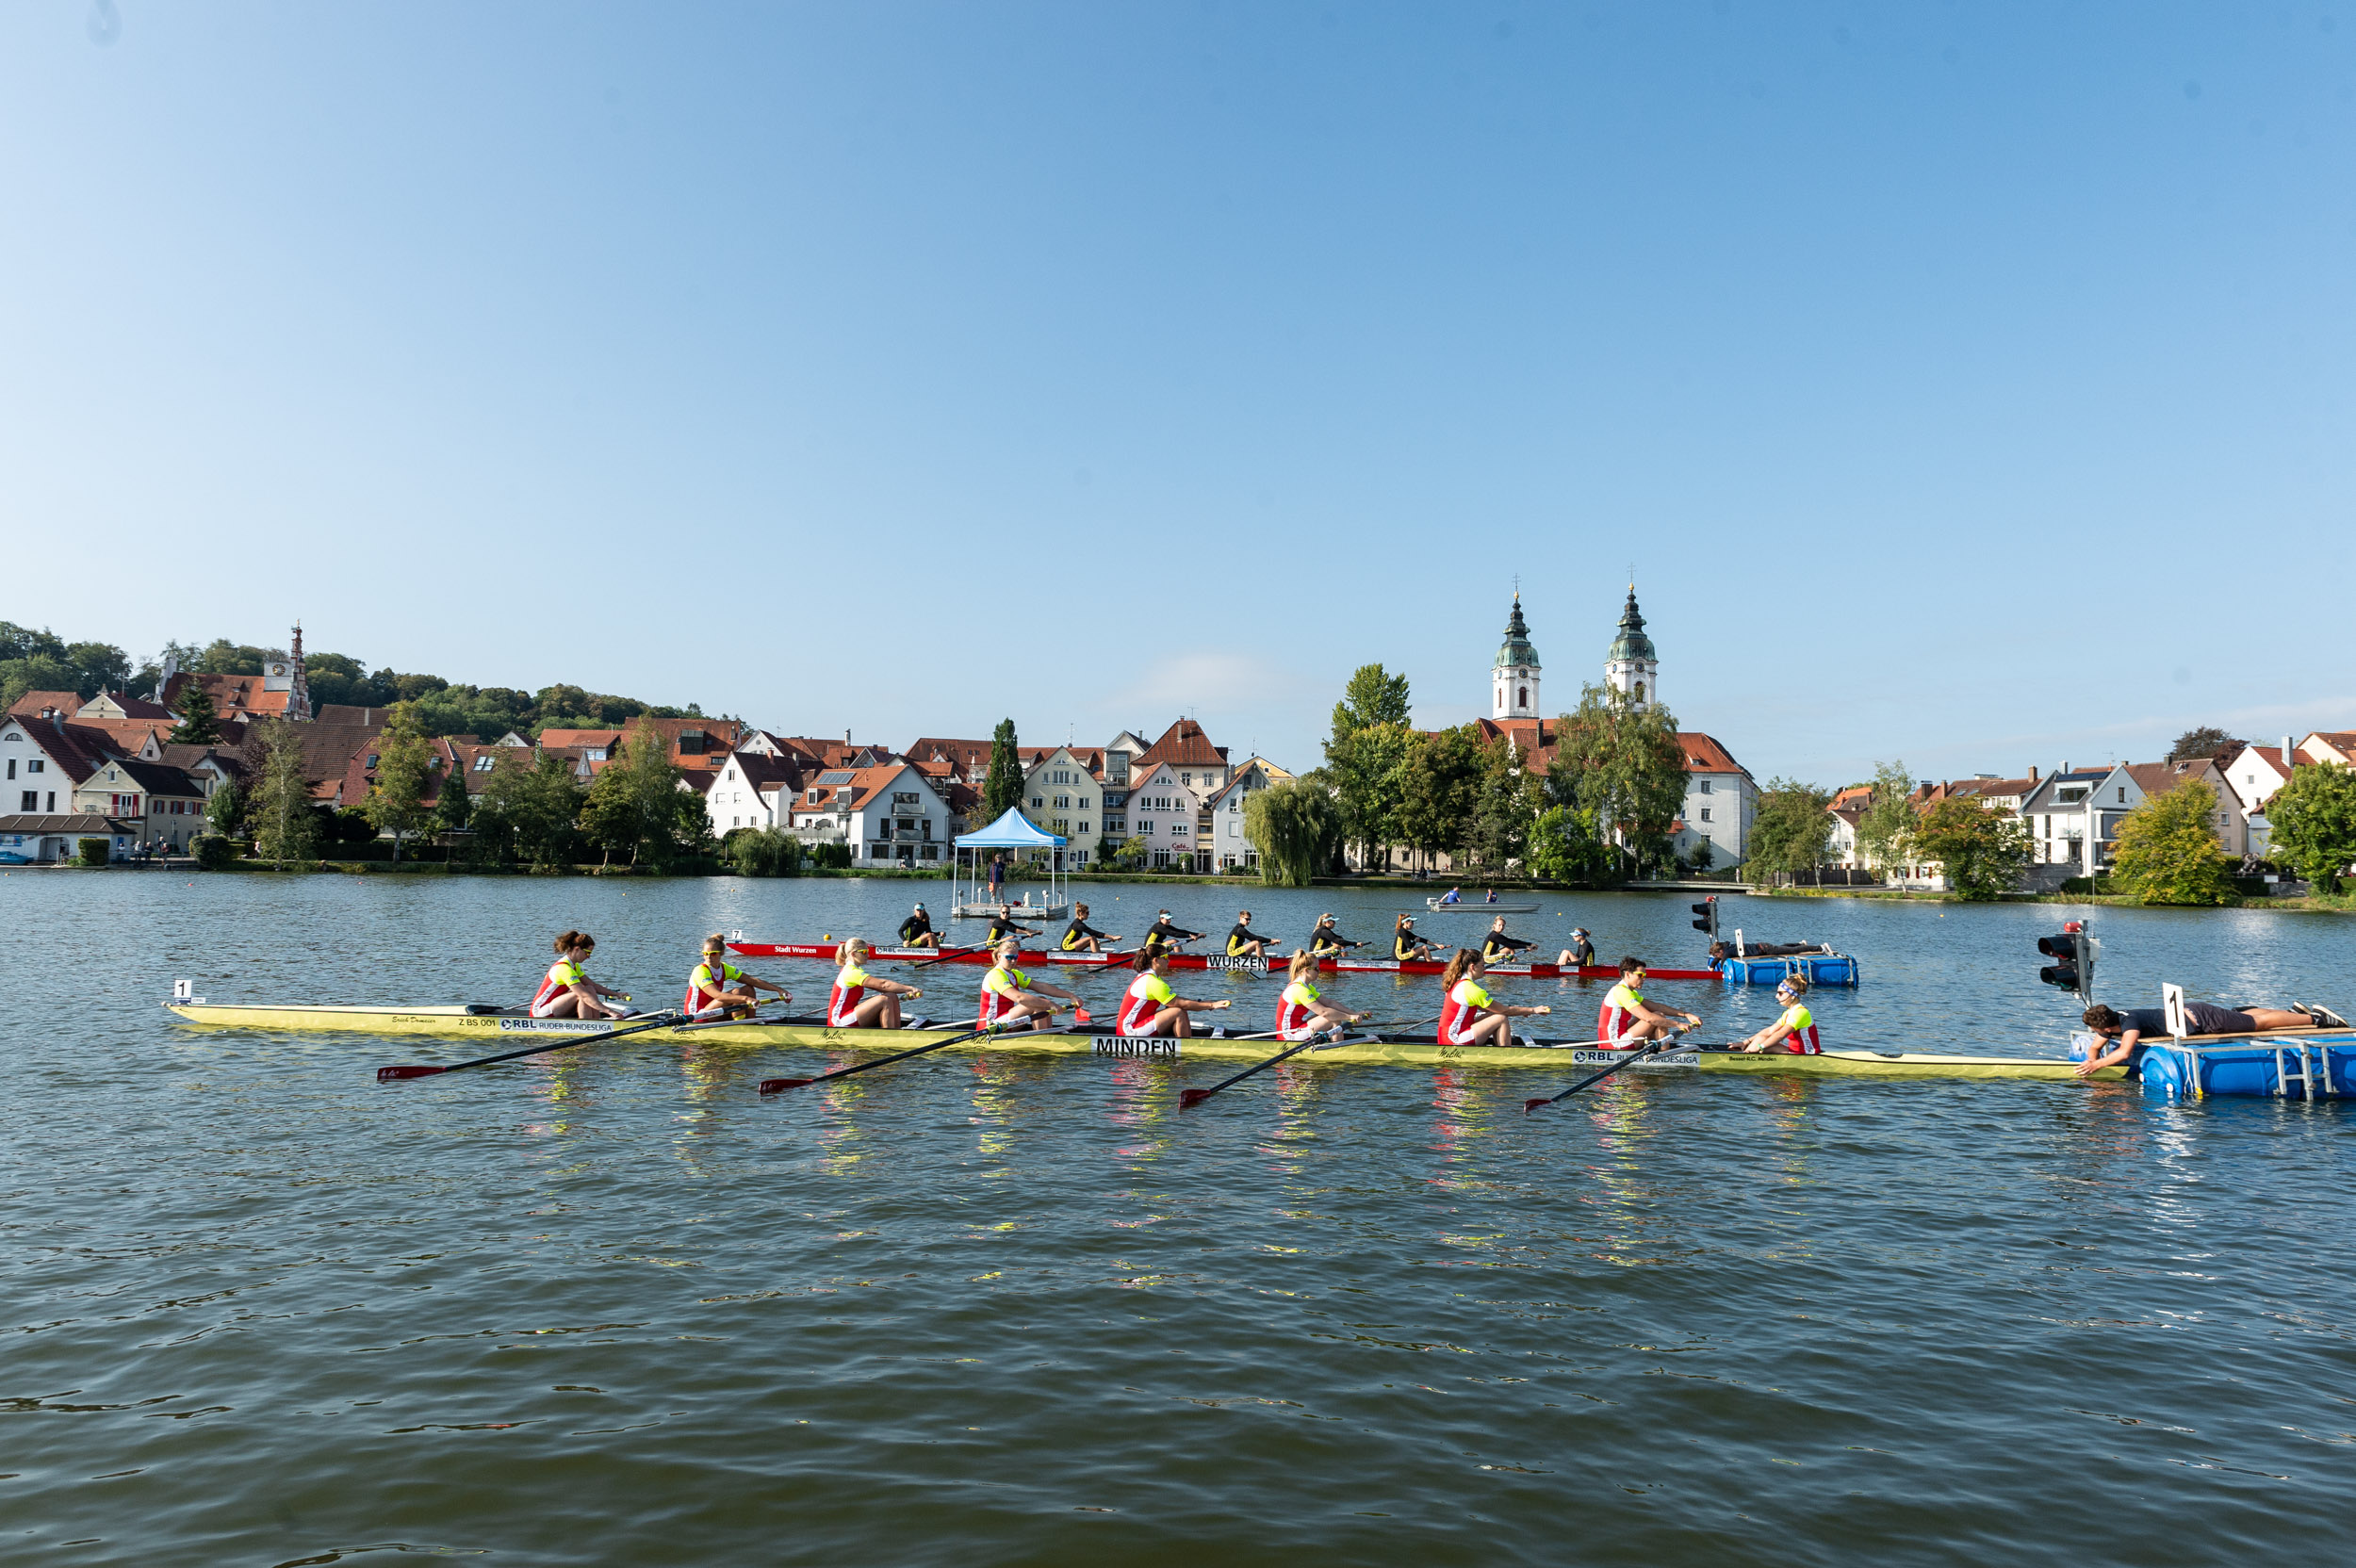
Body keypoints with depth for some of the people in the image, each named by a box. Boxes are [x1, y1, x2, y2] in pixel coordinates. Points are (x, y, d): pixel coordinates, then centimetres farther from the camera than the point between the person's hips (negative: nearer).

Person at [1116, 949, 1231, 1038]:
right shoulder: (1153, 983, -19)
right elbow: (1182, 1004, -18)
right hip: (1130, 1031, -10)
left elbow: (1176, 999, 12)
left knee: (1182, 1012, 5)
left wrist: (1206, 1004, 4)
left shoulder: (1146, 977, 13)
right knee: (1179, 1013, -18)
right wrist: (1211, 1005, -14)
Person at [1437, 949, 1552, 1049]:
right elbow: (1505, 1010, -12)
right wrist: (1532, 1010, -2)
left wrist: (1520, 1011, 14)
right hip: (1454, 1040, -10)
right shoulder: (1471, 989, -18)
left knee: (1494, 1015, 15)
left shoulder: (1458, 982, 12)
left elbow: (1484, 1008, 18)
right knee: (1501, 1019, -10)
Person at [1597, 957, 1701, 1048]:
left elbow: (1657, 1007, 13)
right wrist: (1678, 1024, -19)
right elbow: (1649, 1018, -24)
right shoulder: (1622, 992, -16)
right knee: (1658, 1017, -8)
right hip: (1616, 1045, -10)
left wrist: (1686, 1015, 5)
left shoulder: (1630, 992, 18)